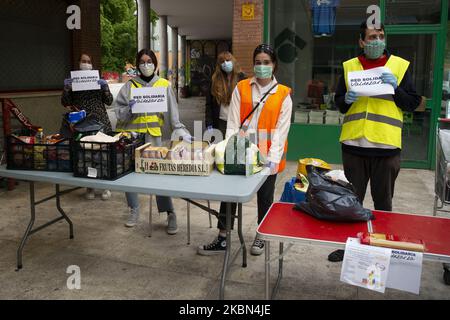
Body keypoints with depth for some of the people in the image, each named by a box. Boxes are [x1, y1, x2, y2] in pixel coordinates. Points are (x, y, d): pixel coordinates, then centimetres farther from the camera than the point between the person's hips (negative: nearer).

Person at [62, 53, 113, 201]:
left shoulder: (100, 80, 9)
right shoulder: (72, 81, 8)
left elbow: (109, 101, 5)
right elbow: (65, 103, 6)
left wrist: (105, 88, -11)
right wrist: (66, 89, -10)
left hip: (100, 121, 0)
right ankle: (89, 187, 12)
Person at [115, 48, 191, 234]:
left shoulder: (164, 85, 7)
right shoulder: (130, 85, 10)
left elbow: (172, 112, 1)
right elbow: (119, 112, 6)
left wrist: (180, 130, -11)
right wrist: (129, 110, -14)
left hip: (153, 135, -2)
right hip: (130, 134, 2)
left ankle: (170, 214, 1)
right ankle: (134, 210, 23)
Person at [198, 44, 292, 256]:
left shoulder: (283, 94, 0)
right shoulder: (241, 88, 4)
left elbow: (281, 129, -5)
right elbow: (233, 124, -1)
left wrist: (273, 159, -14)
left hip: (267, 156, -1)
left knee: (264, 197, 12)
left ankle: (261, 237, 32)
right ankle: (222, 239, 17)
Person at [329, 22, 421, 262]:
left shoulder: (400, 65, 4)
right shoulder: (349, 66, 8)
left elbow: (413, 103, 4)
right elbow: (338, 102, 12)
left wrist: (395, 88, -12)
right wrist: (346, 100, -9)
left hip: (386, 146, -1)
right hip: (354, 145, 1)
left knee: (383, 201, 10)